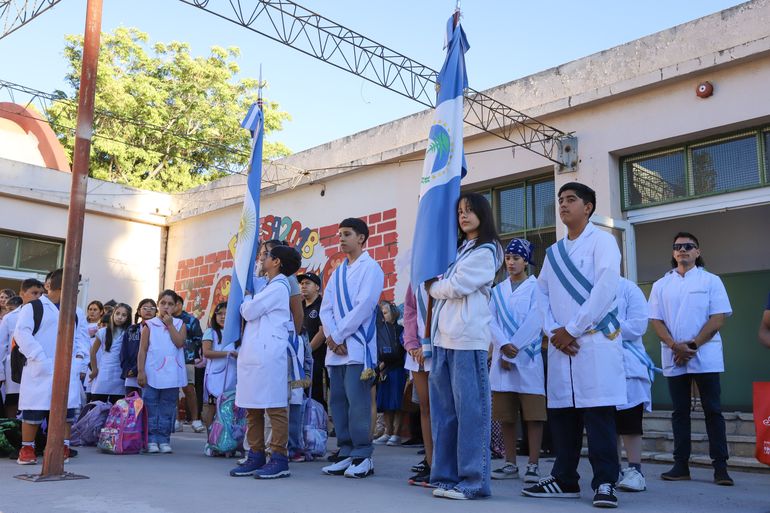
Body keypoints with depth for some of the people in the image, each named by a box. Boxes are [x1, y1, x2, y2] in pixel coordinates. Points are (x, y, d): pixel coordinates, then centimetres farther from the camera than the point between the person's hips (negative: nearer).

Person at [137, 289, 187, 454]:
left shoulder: (180, 324, 9)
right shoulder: (150, 325, 4)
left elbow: (180, 343, -9)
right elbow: (142, 350, 0)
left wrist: (170, 324, -8)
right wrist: (140, 371, -7)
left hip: (172, 374, 2)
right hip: (152, 374, -1)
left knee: (167, 409, 6)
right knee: (151, 408, 2)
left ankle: (164, 440, 12)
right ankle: (151, 440, 8)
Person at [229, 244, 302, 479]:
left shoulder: (278, 287, -7)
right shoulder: (269, 287, 22)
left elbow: (248, 312, -9)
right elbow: (249, 313, 25)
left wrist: (247, 296, 8)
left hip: (267, 355, -10)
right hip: (252, 354, 10)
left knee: (275, 407, -6)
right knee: (252, 408, 11)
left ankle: (279, 459, -3)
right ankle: (256, 456, 17)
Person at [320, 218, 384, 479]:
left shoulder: (370, 268, -2)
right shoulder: (338, 272, 19)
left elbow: (364, 306, -13)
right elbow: (326, 308, 11)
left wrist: (338, 336, -11)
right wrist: (332, 337, -6)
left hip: (358, 347, -7)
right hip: (336, 348, 7)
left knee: (357, 401, -8)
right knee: (338, 401, 7)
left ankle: (362, 457, 0)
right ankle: (346, 453, 15)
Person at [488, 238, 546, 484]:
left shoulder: (537, 287, 3)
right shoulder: (498, 290, 15)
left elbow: (534, 322, -8)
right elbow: (491, 320, 4)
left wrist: (513, 350, -12)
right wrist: (504, 346, -14)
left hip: (528, 359, -4)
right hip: (501, 358, 4)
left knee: (533, 413, -3)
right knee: (505, 415, 6)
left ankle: (533, 464, 2)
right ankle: (510, 463, 14)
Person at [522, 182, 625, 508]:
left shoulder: (602, 241, 0)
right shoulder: (553, 252, 19)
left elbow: (605, 289, -11)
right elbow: (542, 293, 15)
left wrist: (572, 330, -11)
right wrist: (552, 331, -2)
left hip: (595, 339, -6)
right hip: (560, 343, 6)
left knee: (598, 412, -6)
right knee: (561, 411, 7)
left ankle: (605, 483, 2)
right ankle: (564, 479, 16)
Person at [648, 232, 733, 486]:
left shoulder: (711, 281, 4)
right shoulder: (661, 285, 11)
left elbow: (718, 318, -5)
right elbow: (656, 320, 5)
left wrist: (692, 345, -13)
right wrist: (675, 346, -11)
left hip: (705, 356, -2)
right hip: (674, 359, 3)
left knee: (712, 410, 0)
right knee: (680, 412, 7)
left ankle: (720, 466, 5)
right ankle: (681, 465, 12)